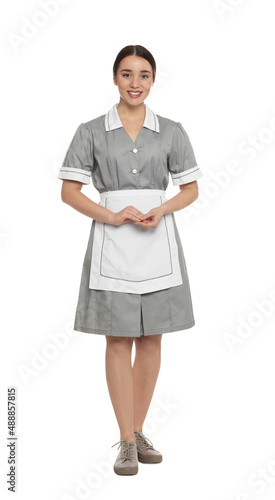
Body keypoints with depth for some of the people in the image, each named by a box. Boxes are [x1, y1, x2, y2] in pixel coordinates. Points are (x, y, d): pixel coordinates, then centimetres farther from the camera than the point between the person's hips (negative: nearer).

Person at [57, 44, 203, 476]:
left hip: (158, 242, 2)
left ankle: (138, 431, 22)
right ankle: (126, 442, 7)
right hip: (112, 244, -2)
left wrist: (160, 210, -9)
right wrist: (112, 216, -13)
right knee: (118, 339, -1)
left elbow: (190, 189, 10)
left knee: (151, 339, 7)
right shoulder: (91, 132, 3)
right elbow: (69, 191, 1)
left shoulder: (171, 131, 6)